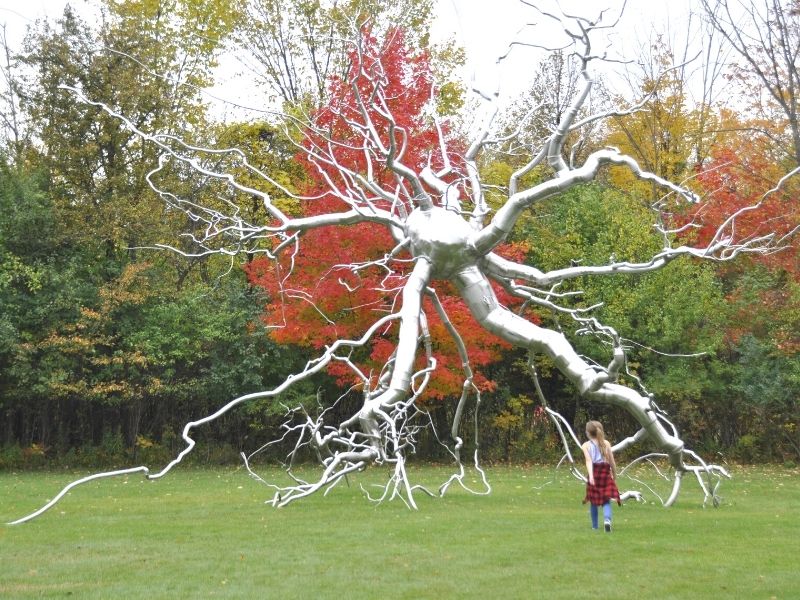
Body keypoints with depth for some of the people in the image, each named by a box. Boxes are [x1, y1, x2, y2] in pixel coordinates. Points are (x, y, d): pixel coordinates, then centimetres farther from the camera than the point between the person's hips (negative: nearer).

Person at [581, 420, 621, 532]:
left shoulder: (586, 445, 1)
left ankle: (594, 526, 22)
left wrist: (591, 476, -24)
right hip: (606, 473, 1)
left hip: (594, 473, -1)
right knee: (606, 501, 4)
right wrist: (614, 475, 18)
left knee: (593, 502, 14)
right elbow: (612, 461, 5)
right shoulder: (606, 443, 7)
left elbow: (589, 461, -14)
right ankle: (607, 519, -23)